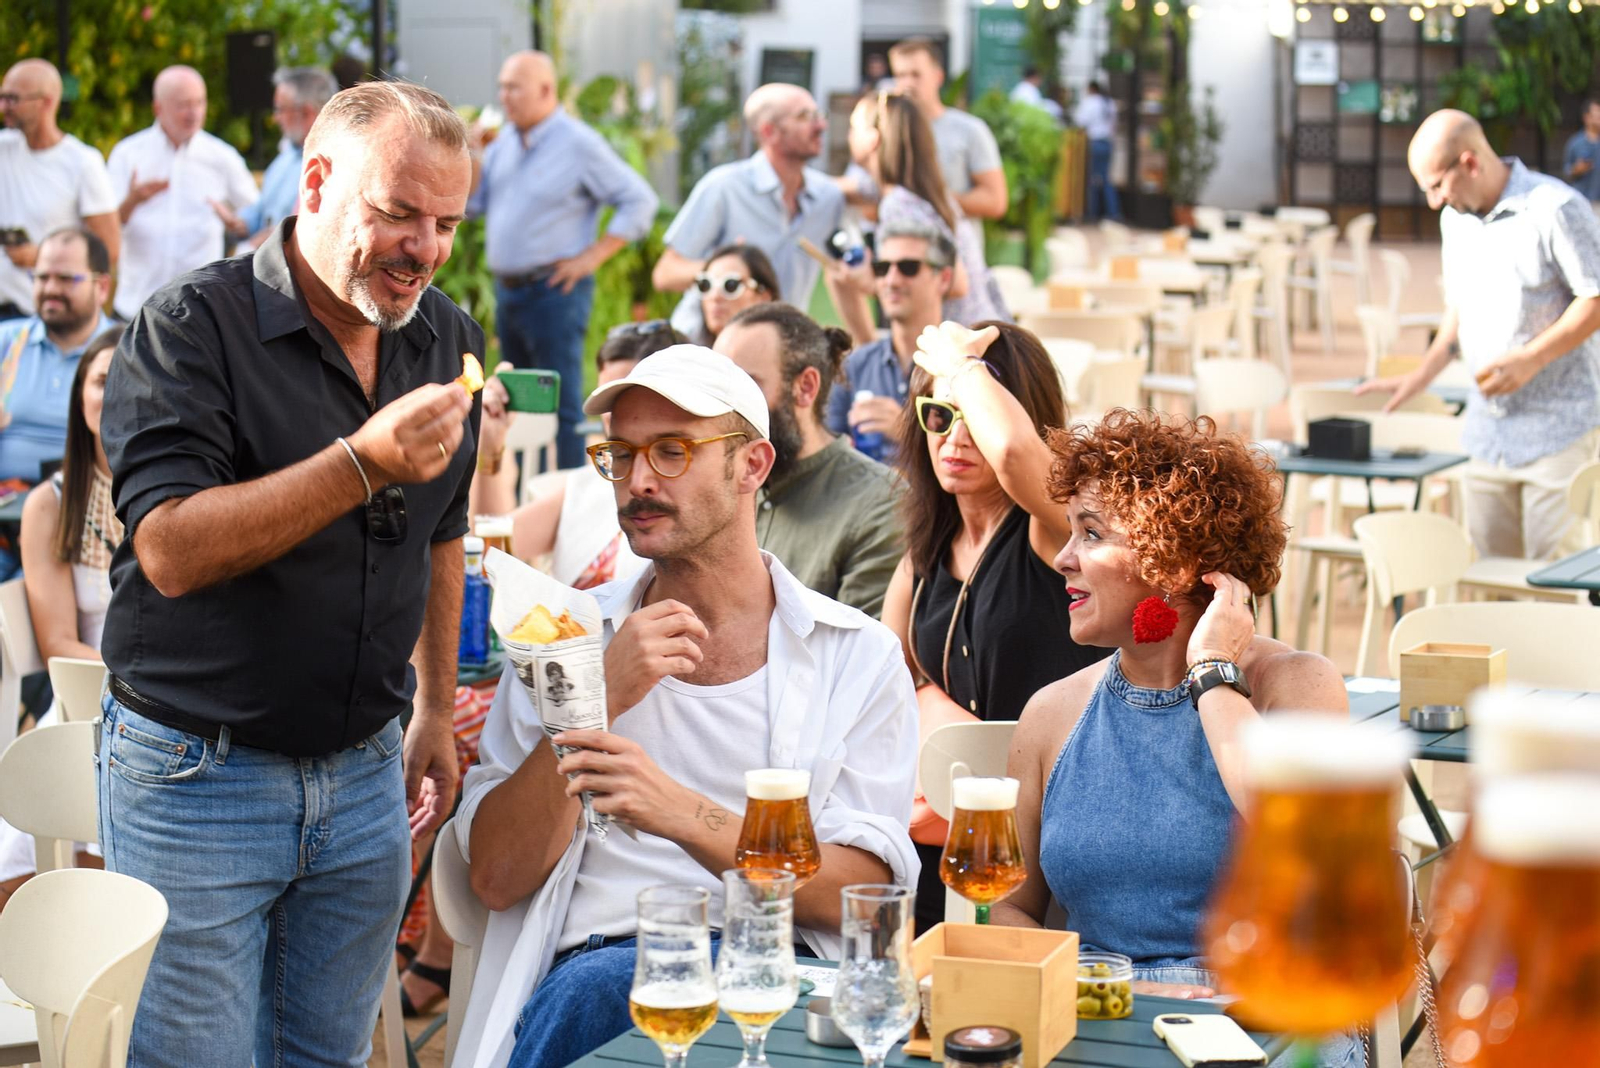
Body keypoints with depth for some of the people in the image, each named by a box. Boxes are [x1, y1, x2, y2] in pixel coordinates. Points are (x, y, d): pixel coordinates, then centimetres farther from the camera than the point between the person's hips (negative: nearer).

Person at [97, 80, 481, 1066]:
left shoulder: (449, 339, 7)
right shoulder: (193, 328, -13)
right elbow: (171, 550, -24)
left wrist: (435, 709, 20)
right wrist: (365, 462, -31)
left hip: (364, 773, 6)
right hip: (198, 776, -5)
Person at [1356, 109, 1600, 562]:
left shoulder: (1555, 209, -12)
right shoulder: (1455, 218, 13)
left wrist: (1530, 360, -20)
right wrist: (1421, 376, 12)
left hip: (1559, 426, -7)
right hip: (1490, 429, 7)